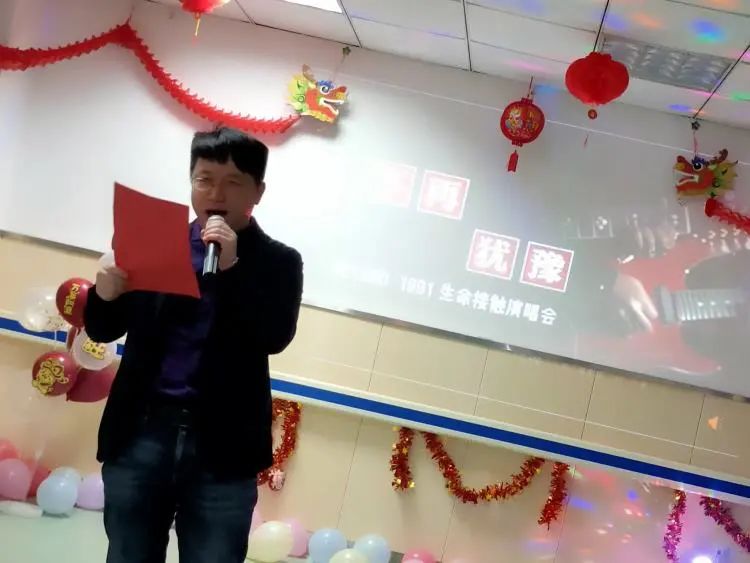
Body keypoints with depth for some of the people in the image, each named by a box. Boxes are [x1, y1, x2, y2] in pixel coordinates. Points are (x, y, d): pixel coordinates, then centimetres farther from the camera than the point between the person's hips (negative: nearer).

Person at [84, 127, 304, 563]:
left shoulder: (278, 262, 2)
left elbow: (275, 338, -11)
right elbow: (104, 330, 9)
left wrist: (231, 266, -18)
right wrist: (105, 292, -13)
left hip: (222, 446, -2)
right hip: (141, 431, 2)